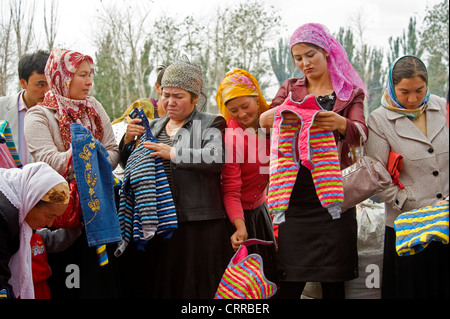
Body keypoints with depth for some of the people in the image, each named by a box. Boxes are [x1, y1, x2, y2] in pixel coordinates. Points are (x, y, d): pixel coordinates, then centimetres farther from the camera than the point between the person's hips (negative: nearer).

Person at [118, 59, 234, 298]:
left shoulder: (210, 124, 4)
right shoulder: (153, 126, 20)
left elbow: (217, 157, -15)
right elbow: (129, 166, 20)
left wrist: (173, 153, -20)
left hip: (199, 224, -4)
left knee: (196, 286, -2)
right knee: (159, 284, 7)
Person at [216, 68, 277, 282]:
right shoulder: (233, 137, -23)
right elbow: (231, 192, -26)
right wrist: (240, 227, -37)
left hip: (260, 208, 6)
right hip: (238, 214, -6)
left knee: (271, 271, 14)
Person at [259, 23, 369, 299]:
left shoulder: (351, 92, 10)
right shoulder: (291, 88, 14)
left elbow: (361, 133, -8)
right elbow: (265, 119, -2)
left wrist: (341, 124, -32)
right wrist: (268, 117, -27)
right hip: (295, 195, 1)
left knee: (333, 282, 2)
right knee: (290, 284, -3)